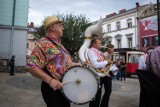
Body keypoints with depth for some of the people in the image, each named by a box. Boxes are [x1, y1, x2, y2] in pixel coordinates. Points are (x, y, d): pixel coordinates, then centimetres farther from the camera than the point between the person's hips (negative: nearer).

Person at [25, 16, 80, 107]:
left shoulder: (58, 44, 12)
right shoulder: (44, 44, -17)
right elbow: (31, 66, -25)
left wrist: (74, 64, 10)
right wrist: (50, 80, -29)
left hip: (65, 88, 9)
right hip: (53, 88, -9)